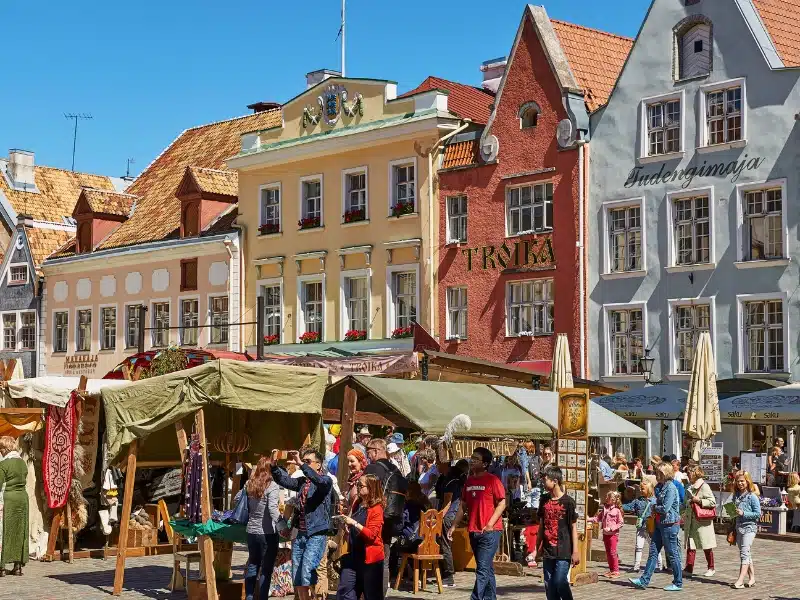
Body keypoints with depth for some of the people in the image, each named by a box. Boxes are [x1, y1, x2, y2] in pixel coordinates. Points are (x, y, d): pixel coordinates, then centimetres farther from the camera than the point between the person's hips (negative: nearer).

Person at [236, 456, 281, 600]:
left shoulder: (249, 485, 5)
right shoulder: (272, 486, -15)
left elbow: (236, 499, 18)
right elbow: (272, 509, -26)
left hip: (252, 531, 6)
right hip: (268, 533, -6)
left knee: (252, 565, 18)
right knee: (266, 569, 1)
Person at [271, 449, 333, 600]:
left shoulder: (326, 480, -4)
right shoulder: (302, 481, 13)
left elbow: (320, 481, -26)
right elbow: (283, 480, 5)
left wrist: (301, 465, -32)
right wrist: (274, 465, -13)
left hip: (316, 535, -7)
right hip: (300, 534, 7)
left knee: (307, 574, -18)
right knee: (296, 577, 8)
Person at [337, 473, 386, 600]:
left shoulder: (376, 509, -12)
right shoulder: (357, 505, 11)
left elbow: (372, 534, -21)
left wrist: (354, 523, -25)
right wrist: (346, 525, 9)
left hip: (370, 557, -7)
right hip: (354, 554, 7)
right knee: (344, 590, 2)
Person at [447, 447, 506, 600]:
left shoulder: (493, 480, -8)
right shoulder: (469, 481, 12)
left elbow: (502, 503, -12)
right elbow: (463, 506, 16)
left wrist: (490, 524, -19)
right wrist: (454, 526, 10)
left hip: (490, 532, -7)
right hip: (474, 531, 7)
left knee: (482, 569, -10)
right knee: (487, 568, 14)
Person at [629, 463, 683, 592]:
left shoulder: (671, 488, -16)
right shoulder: (662, 487, 13)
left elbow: (665, 508, -22)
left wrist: (654, 507, -4)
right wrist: (655, 508, 2)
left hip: (670, 524, -10)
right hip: (660, 523, 10)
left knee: (672, 554, 0)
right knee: (653, 552, 8)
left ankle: (678, 583, 10)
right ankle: (644, 580, 9)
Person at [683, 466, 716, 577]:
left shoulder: (704, 486, -11)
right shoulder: (690, 487, 14)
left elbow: (713, 502, -16)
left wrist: (699, 501, -20)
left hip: (702, 521, -7)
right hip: (691, 521, 7)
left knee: (707, 547, 5)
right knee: (690, 545, 2)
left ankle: (711, 568, 18)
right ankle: (689, 569, 2)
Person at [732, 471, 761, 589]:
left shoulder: (752, 497, -8)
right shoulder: (736, 496, 11)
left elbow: (758, 514, -10)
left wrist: (743, 513, -16)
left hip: (749, 527, -7)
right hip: (739, 527, 7)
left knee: (744, 553, -16)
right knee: (745, 554, 12)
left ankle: (740, 580, -22)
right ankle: (752, 577, 21)